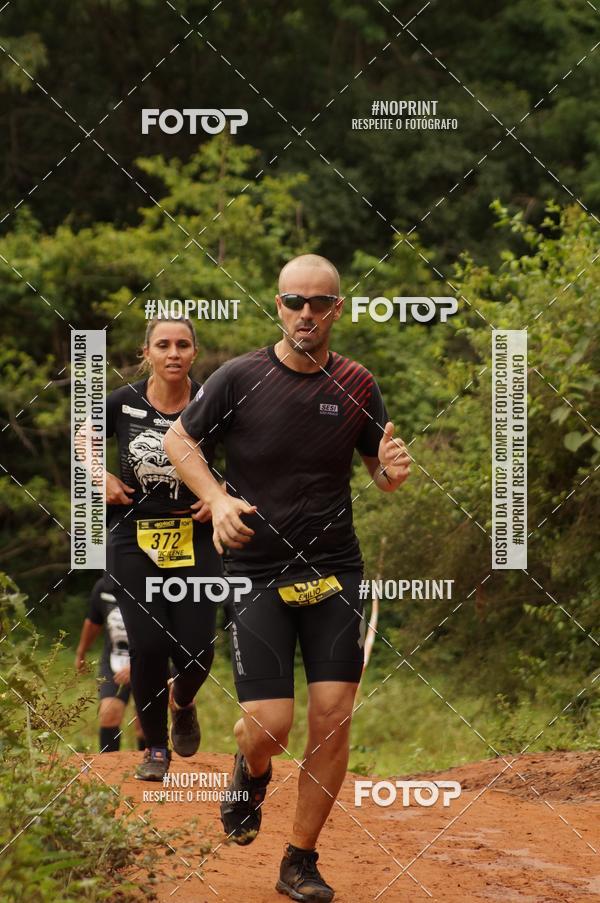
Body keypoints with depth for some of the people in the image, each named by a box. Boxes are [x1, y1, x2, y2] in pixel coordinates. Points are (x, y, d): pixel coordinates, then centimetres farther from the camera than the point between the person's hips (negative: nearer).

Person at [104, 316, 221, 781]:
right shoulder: (123, 402, -4)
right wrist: (102, 478, 2)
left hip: (195, 539, 0)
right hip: (134, 538, 0)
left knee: (197, 651, -6)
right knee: (148, 646, -9)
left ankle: (181, 700, 32)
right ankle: (156, 747, 12)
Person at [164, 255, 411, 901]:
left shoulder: (357, 387, 2)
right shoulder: (240, 378, -6)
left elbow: (380, 475, 13)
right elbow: (178, 440, 5)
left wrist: (392, 471, -11)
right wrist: (217, 499, -12)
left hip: (335, 569, 2)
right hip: (256, 573, -2)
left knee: (333, 717, -4)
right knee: (269, 724, -10)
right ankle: (250, 775, 29)